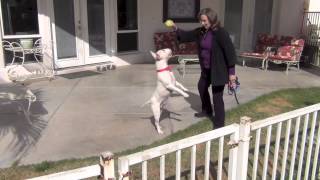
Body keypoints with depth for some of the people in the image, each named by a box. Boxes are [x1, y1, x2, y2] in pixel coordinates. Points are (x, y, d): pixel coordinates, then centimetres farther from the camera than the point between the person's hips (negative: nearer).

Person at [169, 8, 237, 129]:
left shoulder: (220, 33, -23)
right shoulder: (201, 31, 0)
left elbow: (230, 51, -22)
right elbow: (188, 35, 10)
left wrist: (231, 72, -22)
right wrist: (176, 29, -8)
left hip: (218, 70, -9)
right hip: (206, 69, 9)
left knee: (217, 97, -4)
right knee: (202, 87, 27)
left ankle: (219, 124, 10)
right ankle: (207, 110, 50)